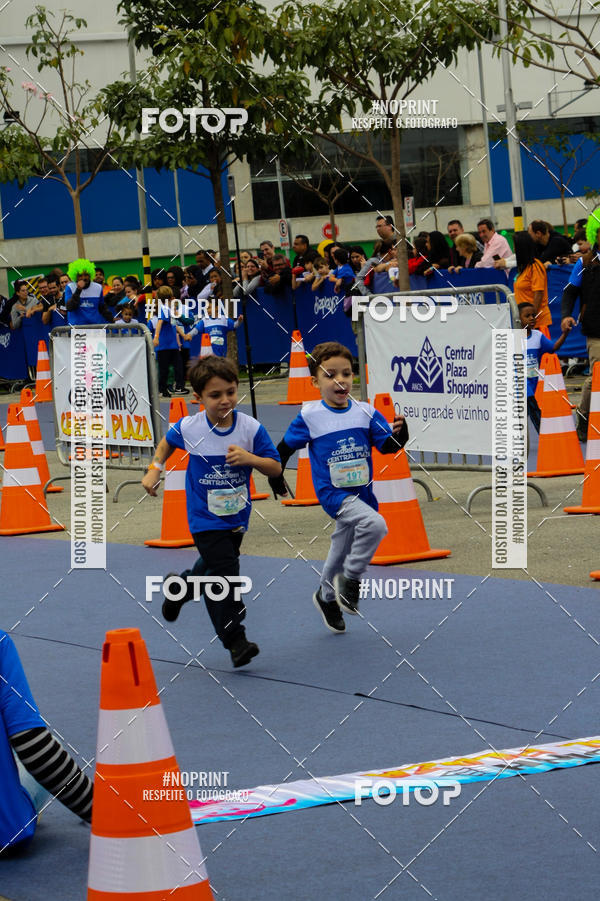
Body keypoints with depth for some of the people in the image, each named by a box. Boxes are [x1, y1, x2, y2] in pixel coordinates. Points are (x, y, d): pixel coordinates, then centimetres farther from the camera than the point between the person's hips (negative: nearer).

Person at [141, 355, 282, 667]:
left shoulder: (251, 428, -13)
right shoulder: (188, 428, -11)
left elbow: (275, 468, -9)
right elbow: (167, 442, 13)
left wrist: (250, 458, -26)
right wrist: (155, 469, 2)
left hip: (236, 517, 3)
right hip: (205, 519, -3)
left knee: (213, 571, 21)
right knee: (225, 574, -14)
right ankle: (235, 641, -7)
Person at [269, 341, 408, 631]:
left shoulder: (365, 412, -2)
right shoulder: (310, 416, -8)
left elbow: (387, 445, -7)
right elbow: (286, 446, 4)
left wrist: (398, 434, -26)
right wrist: (275, 476, 5)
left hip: (361, 493, 5)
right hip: (332, 492, -5)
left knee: (342, 549, 21)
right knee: (374, 523, -30)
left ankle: (326, 596, 45)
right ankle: (351, 580, -13)